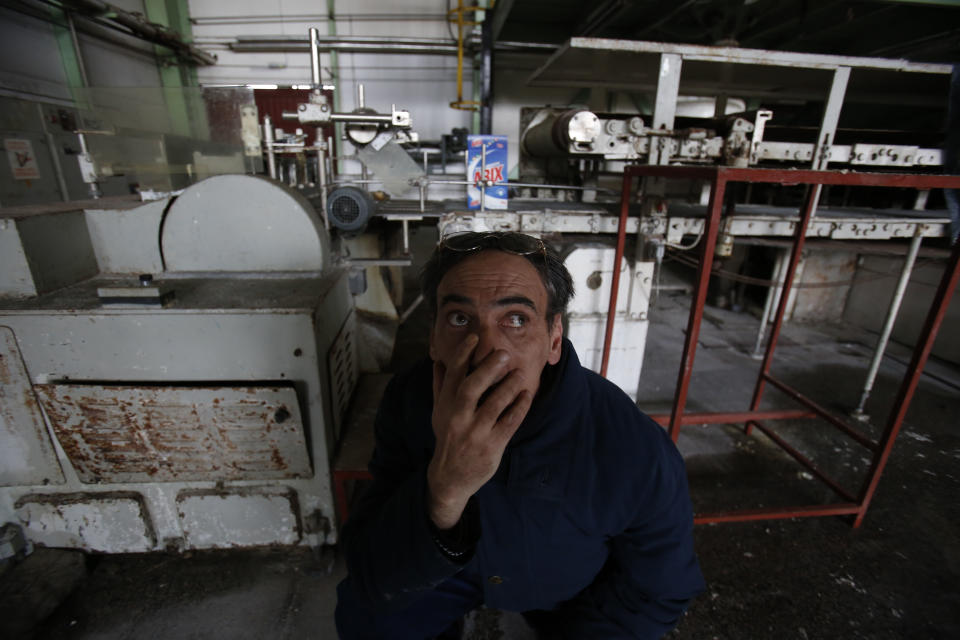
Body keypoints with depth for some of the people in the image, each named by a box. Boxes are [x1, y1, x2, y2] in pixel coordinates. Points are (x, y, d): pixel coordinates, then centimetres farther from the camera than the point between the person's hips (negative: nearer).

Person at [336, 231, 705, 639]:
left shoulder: (640, 455, -35)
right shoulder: (409, 400, -29)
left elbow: (659, 592, -15)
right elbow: (372, 584, -30)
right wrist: (444, 492, -50)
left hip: (569, 588, 1)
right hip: (451, 571, 0)